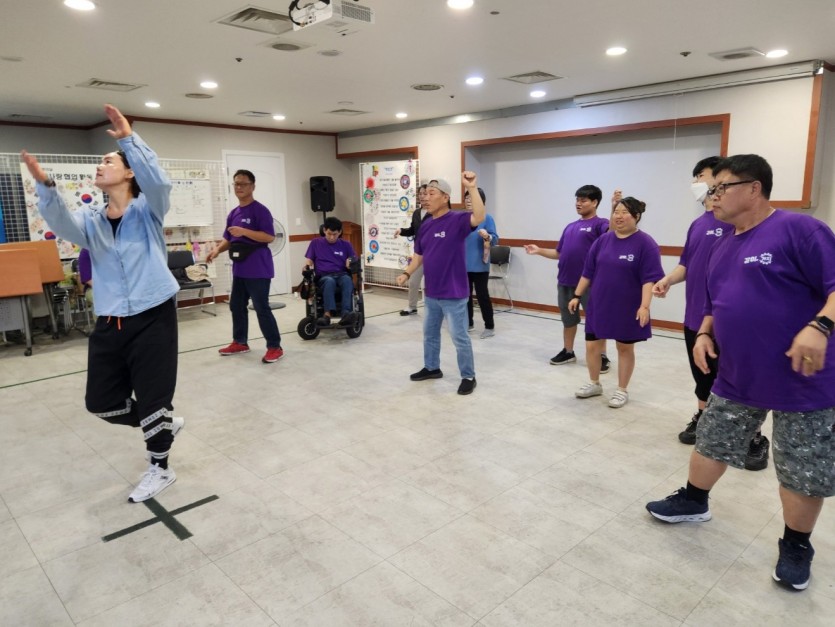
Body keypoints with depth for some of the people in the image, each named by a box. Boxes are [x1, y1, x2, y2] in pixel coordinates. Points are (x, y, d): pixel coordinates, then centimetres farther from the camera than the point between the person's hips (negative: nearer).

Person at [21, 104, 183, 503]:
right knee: (101, 402, 12)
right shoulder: (90, 220, 9)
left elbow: (158, 181, -22)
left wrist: (128, 138, -28)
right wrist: (45, 186, -29)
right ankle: (165, 426, 36)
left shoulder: (147, 209, -1)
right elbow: (61, 224, -13)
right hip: (109, 324, 6)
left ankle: (160, 468, 23)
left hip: (154, 318, -5)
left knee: (152, 399, 1)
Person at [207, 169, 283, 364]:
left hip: (258, 269, -8)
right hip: (239, 269, 8)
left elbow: (269, 237, -17)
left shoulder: (260, 210, -9)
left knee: (261, 308, -7)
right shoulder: (233, 213, 14)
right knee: (236, 306, 14)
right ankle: (240, 342, 28)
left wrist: (244, 231, -24)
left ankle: (275, 347, 1)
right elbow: (228, 239, 20)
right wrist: (217, 249, 1)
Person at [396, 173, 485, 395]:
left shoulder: (457, 220, -13)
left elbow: (479, 217, -33)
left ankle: (468, 377, 16)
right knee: (430, 333, 21)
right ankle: (431, 367, 40)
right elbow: (419, 255, 15)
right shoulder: (426, 225, 8)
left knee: (459, 337, 2)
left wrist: (471, 188, -39)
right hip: (431, 293, 8)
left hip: (453, 294, -7)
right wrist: (407, 273, 4)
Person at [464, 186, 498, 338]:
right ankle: (468, 323, 28)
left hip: (479, 265, -5)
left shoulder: (487, 218, -8)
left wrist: (487, 236, -31)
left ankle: (490, 327, 9)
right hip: (463, 264, 6)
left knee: (482, 295, -2)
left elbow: (495, 239, -13)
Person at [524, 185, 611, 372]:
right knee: (568, 318, 16)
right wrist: (539, 251, 9)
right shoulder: (570, 227, 16)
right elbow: (559, 253, 19)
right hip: (565, 281, 7)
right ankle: (568, 352, 30)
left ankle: (602, 356, 11)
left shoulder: (599, 224, -4)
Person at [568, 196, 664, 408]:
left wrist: (644, 306, -23)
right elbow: (587, 272, 8)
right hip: (599, 305, 5)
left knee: (625, 348, 10)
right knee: (592, 345, 10)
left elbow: (649, 278, -15)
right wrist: (577, 296, 7)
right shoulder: (603, 240, 4)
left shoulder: (645, 244, -11)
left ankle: (622, 390, 24)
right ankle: (594, 384, 30)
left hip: (627, 309, -4)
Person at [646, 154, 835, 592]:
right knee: (710, 442, 19)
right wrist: (704, 334, 3)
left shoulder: (798, 229, -14)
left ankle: (796, 547, 29)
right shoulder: (721, 248, 11)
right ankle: (693, 502, 41)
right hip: (736, 377, 7)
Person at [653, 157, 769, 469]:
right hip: (694, 317, 7)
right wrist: (667, 280, 0)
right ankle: (702, 418, 36)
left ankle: (755, 439, 17)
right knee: (702, 374, 19)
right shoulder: (697, 224, 13)